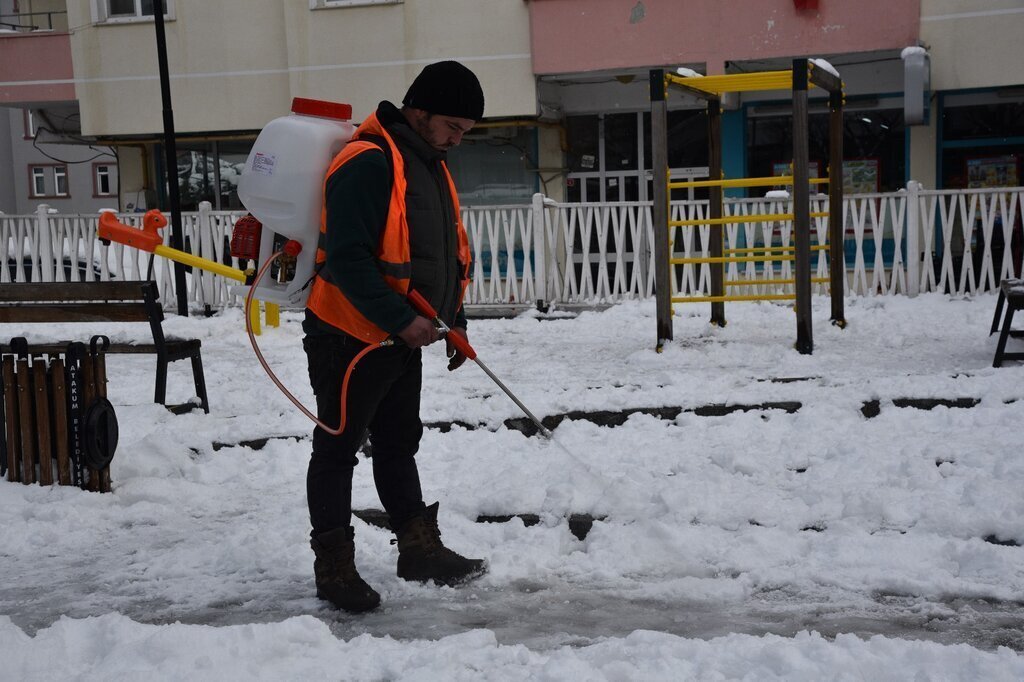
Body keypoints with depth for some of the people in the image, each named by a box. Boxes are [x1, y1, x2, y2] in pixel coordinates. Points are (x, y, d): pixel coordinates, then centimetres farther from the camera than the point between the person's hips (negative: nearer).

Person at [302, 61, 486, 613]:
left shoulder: (431, 166, 12)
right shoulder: (366, 164, -20)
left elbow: (447, 252, 20)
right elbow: (347, 258, -26)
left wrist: (454, 321, 13)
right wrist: (400, 320, -26)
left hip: (404, 339, 9)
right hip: (350, 338, -9)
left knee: (399, 446, 18)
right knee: (338, 449, 2)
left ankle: (420, 549, 29)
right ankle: (333, 566, 12)